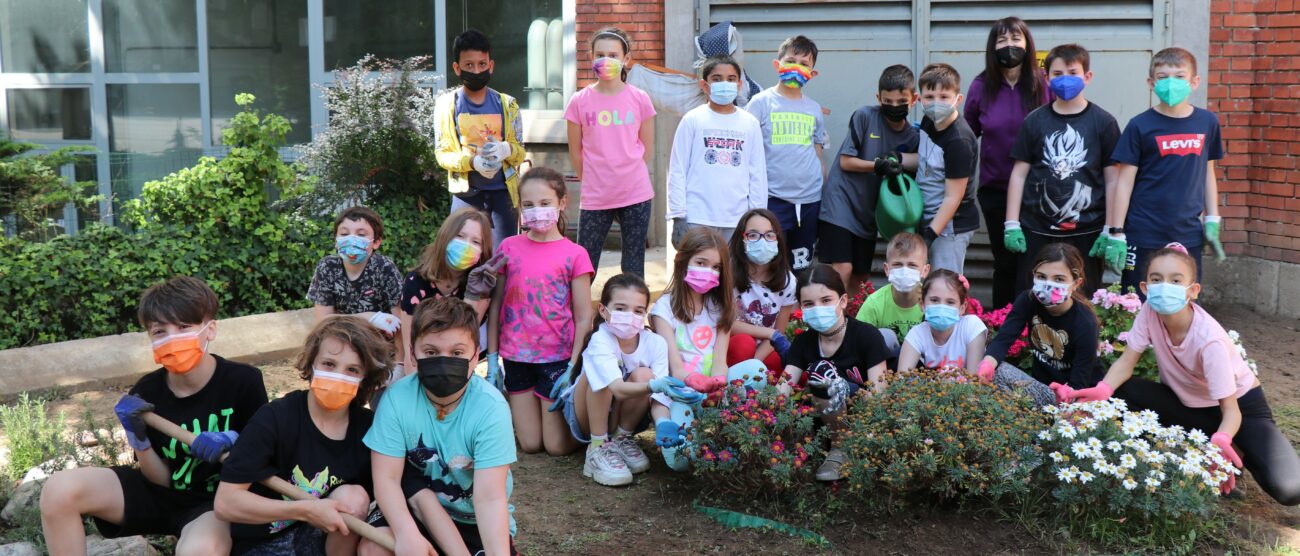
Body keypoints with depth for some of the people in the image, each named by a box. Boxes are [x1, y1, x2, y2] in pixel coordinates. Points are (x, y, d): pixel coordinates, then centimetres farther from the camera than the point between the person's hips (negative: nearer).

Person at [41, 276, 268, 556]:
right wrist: (139, 439, -21)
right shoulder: (146, 393, -9)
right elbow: (161, 478, -3)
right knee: (59, 491, -17)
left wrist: (231, 441, -26)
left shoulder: (243, 381, -17)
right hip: (162, 492, 5)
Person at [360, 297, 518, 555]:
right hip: (417, 508, 2)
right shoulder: (397, 398, -17)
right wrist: (407, 534, -36)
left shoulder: (490, 407, -23)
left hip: (476, 520, -2)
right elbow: (387, 478, -18)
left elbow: (490, 499, -28)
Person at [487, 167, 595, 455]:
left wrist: (572, 368, -11)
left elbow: (583, 318, -6)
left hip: (557, 357, -2)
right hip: (516, 356, 3)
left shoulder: (574, 255, -7)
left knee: (558, 446, 3)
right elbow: (495, 305, 6)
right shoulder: (509, 248, 2)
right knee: (530, 445, 7)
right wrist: (492, 359, 3)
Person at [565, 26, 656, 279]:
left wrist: (628, 177, 8)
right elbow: (575, 152, 5)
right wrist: (594, 182, 7)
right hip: (595, 198, 0)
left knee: (634, 268, 9)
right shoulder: (580, 101, -1)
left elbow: (647, 149, 8)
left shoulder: (639, 99, 0)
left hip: (636, 194, 0)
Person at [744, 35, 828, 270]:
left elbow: (818, 156, 17)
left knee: (801, 265, 11)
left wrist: (825, 195, 13)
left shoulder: (814, 109, 12)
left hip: (809, 199, 4)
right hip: (772, 198, -4)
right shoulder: (761, 102, 0)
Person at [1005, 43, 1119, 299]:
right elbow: (1019, 174, 6)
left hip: (1086, 232, -1)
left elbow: (1112, 180, 2)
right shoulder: (1035, 121, 5)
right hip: (1036, 231, 1)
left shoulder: (1103, 122, 2)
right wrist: (1012, 224, 0)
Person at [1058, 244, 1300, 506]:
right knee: (1120, 394, -25)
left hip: (1240, 403, -5)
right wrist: (1101, 390, -35)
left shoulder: (1209, 340, -31)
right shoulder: (1149, 312, -20)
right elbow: (1126, 361, -14)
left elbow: (1230, 410, -27)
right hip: (1187, 402, 5)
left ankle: (1231, 452, 4)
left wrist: (1221, 441, -49)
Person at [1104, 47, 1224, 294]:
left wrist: (1212, 221, 11)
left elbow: (1207, 173, 14)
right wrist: (1116, 234, -7)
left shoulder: (1207, 122, 4)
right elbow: (1125, 182, -5)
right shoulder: (1140, 126, -6)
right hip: (1143, 236, -3)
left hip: (1189, 236, 3)